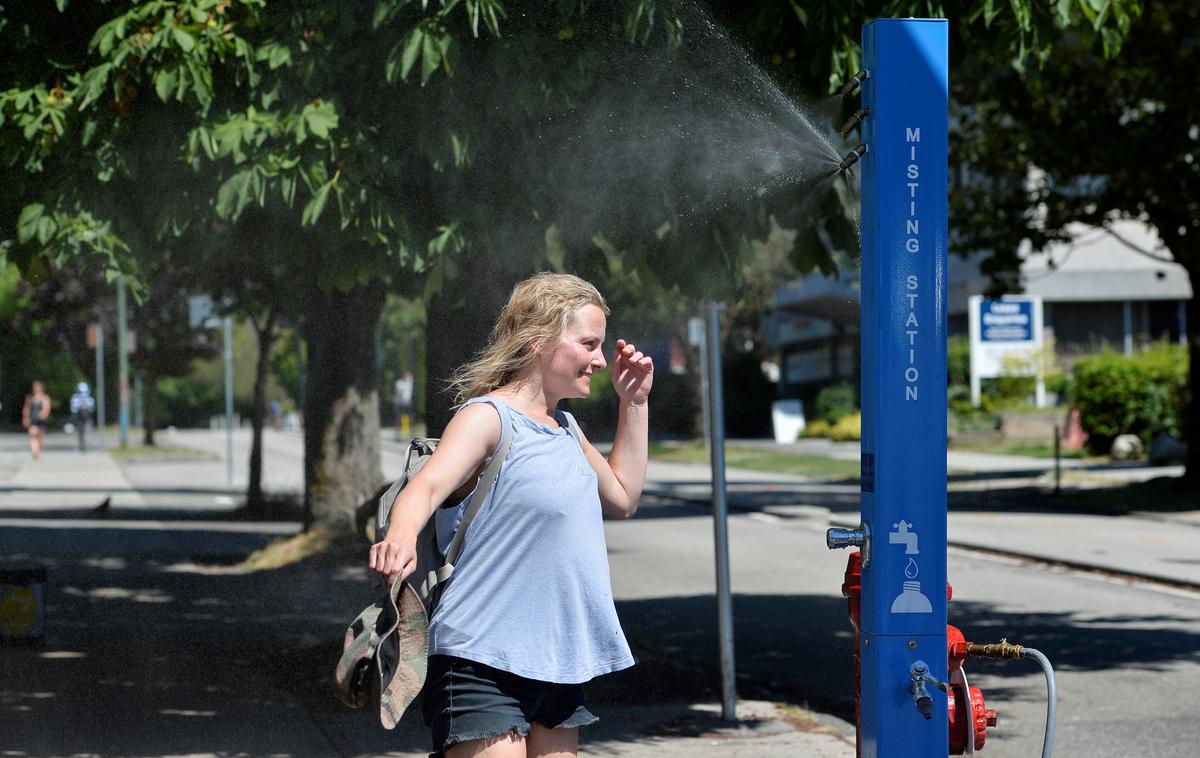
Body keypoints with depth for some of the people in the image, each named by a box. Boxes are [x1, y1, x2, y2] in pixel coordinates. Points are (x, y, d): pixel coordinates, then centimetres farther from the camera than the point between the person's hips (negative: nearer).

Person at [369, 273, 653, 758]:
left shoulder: (563, 427, 17)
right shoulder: (487, 416, -10)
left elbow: (622, 498, 31)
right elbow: (426, 487, -27)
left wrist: (634, 404, 23)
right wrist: (401, 536, -49)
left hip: (558, 666, 9)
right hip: (483, 662, -9)